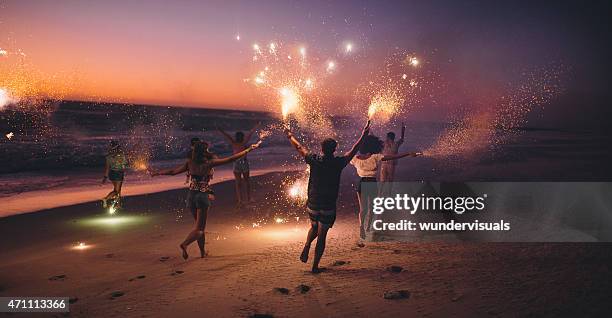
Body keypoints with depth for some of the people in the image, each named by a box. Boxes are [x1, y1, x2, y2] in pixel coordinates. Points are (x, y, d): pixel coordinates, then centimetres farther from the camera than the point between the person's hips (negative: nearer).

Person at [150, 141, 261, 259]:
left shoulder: (189, 163, 2)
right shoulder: (209, 163, -9)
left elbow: (173, 171, 7)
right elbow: (231, 159, -7)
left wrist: (157, 173, 24)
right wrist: (249, 149, 0)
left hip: (192, 196, 5)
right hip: (203, 196, -5)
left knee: (200, 226, 19)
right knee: (199, 228, 0)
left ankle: (202, 252, 25)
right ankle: (185, 244, -25)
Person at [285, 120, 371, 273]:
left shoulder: (314, 160, -6)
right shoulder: (338, 163, -11)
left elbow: (299, 147, 10)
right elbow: (353, 151, 2)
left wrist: (290, 135, 26)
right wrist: (363, 135, 15)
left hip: (313, 203, 3)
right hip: (328, 206, -3)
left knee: (314, 227, 27)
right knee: (322, 235, 6)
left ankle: (306, 247, 3)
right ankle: (315, 266, 10)